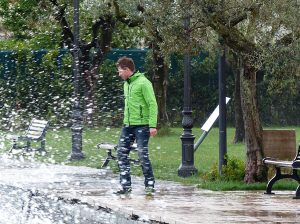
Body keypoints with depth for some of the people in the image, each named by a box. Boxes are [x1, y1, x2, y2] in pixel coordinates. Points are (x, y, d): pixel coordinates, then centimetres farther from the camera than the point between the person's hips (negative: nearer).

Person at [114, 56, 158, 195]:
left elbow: (152, 104, -15)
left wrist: (152, 125, -20)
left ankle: (149, 184, 5)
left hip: (142, 125, -8)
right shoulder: (126, 84, 15)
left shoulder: (143, 83, -11)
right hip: (128, 125, 8)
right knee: (121, 153, 3)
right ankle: (126, 185, 8)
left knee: (142, 154, -7)